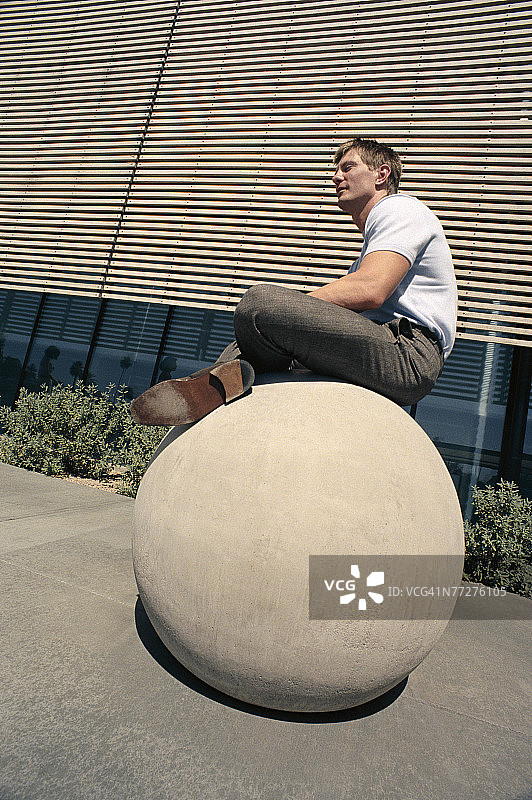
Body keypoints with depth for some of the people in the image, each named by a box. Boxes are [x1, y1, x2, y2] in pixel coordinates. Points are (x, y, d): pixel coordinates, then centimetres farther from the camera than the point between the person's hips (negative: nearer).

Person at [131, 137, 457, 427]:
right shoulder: (373, 240, 35)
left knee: (260, 300, -27)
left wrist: (283, 307, -11)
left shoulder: (400, 208, 3)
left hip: (409, 355, -10)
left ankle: (221, 381, -7)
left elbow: (369, 291, -17)